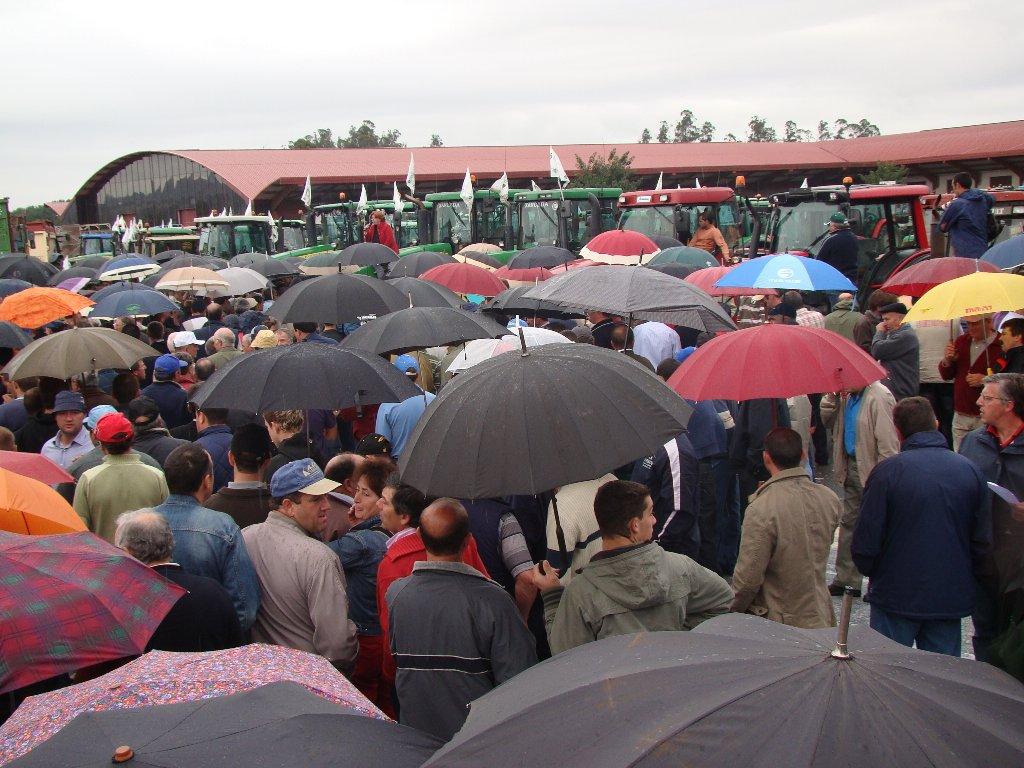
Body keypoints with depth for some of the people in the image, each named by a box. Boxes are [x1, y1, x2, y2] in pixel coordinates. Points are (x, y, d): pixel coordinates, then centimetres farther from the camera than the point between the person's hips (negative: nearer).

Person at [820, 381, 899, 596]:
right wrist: (831, 397, -2)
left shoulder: (879, 397, -21)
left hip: (871, 472, -9)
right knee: (849, 522, 15)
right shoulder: (848, 396, 7)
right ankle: (845, 578, 26)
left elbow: (887, 442, -23)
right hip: (852, 468, 9)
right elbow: (828, 420, 15)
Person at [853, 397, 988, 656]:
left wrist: (869, 571, 7)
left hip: (896, 597, -3)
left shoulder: (887, 471, -14)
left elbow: (865, 539, -12)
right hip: (952, 598, 3)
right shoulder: (970, 471, -3)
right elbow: (982, 540, 2)